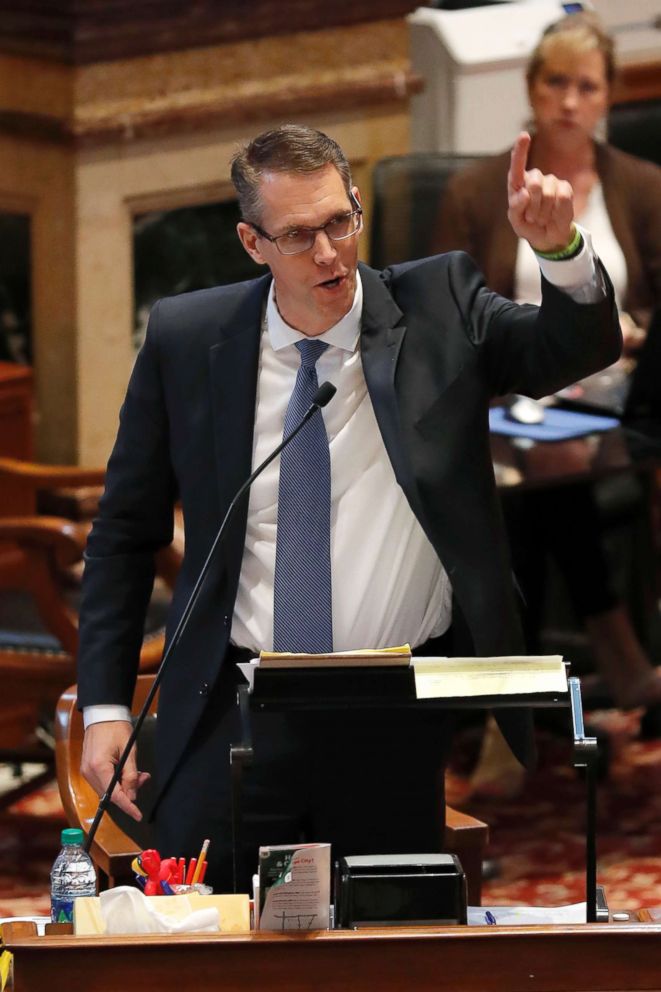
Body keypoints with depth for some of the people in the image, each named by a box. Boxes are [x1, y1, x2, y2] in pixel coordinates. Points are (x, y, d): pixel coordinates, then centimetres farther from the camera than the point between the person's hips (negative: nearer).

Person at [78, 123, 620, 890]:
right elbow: (125, 533, 6)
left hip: (396, 729, 0)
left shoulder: (436, 307, 1)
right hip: (233, 718, 0)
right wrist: (105, 705, 1)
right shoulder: (185, 339, 1)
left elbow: (576, 349, -11)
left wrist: (561, 250, -31)